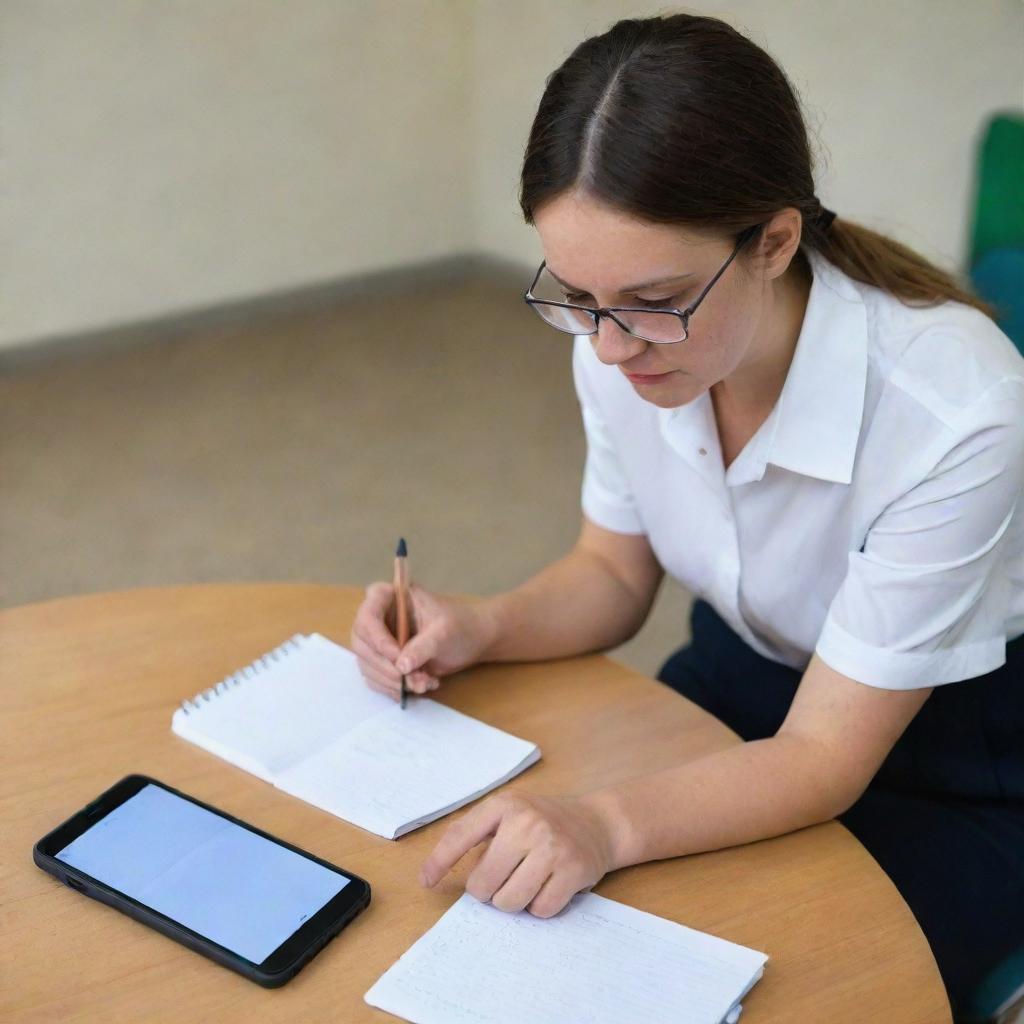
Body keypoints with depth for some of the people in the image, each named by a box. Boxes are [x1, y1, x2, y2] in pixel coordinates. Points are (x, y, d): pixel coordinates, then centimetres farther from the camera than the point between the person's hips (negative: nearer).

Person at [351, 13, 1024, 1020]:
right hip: (748, 681, 5)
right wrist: (479, 628, -18)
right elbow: (614, 571, 2)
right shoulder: (624, 343, -17)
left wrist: (607, 824, -40)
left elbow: (825, 756, -24)